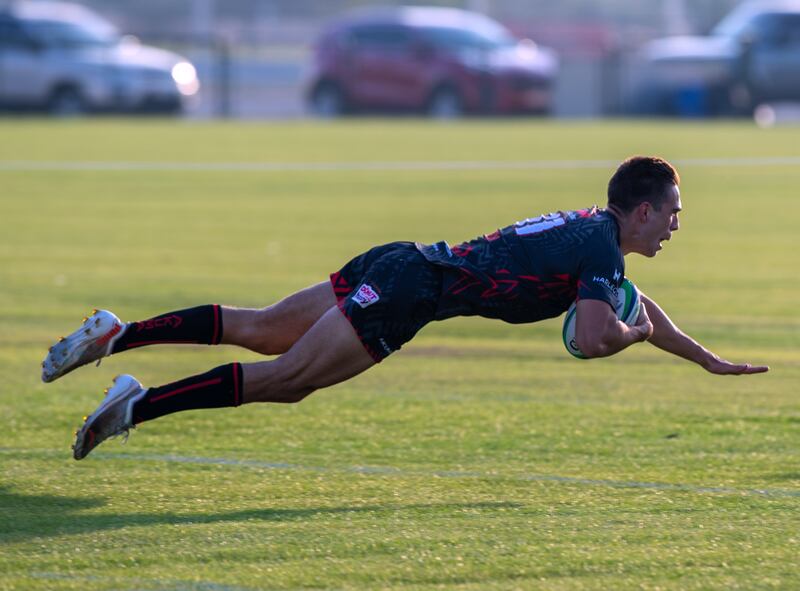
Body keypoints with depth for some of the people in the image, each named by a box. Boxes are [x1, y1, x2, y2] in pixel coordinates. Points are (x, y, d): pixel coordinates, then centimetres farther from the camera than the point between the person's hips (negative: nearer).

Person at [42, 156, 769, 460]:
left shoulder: (594, 228, 18)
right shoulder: (599, 248, -11)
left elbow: (633, 303, 35)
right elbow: (595, 337, -24)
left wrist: (710, 361, 35)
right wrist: (634, 332, -1)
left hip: (399, 267, 9)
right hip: (405, 291, -9)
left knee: (257, 330, 12)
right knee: (283, 380, -11)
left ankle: (117, 334, 8)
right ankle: (139, 405, -17)